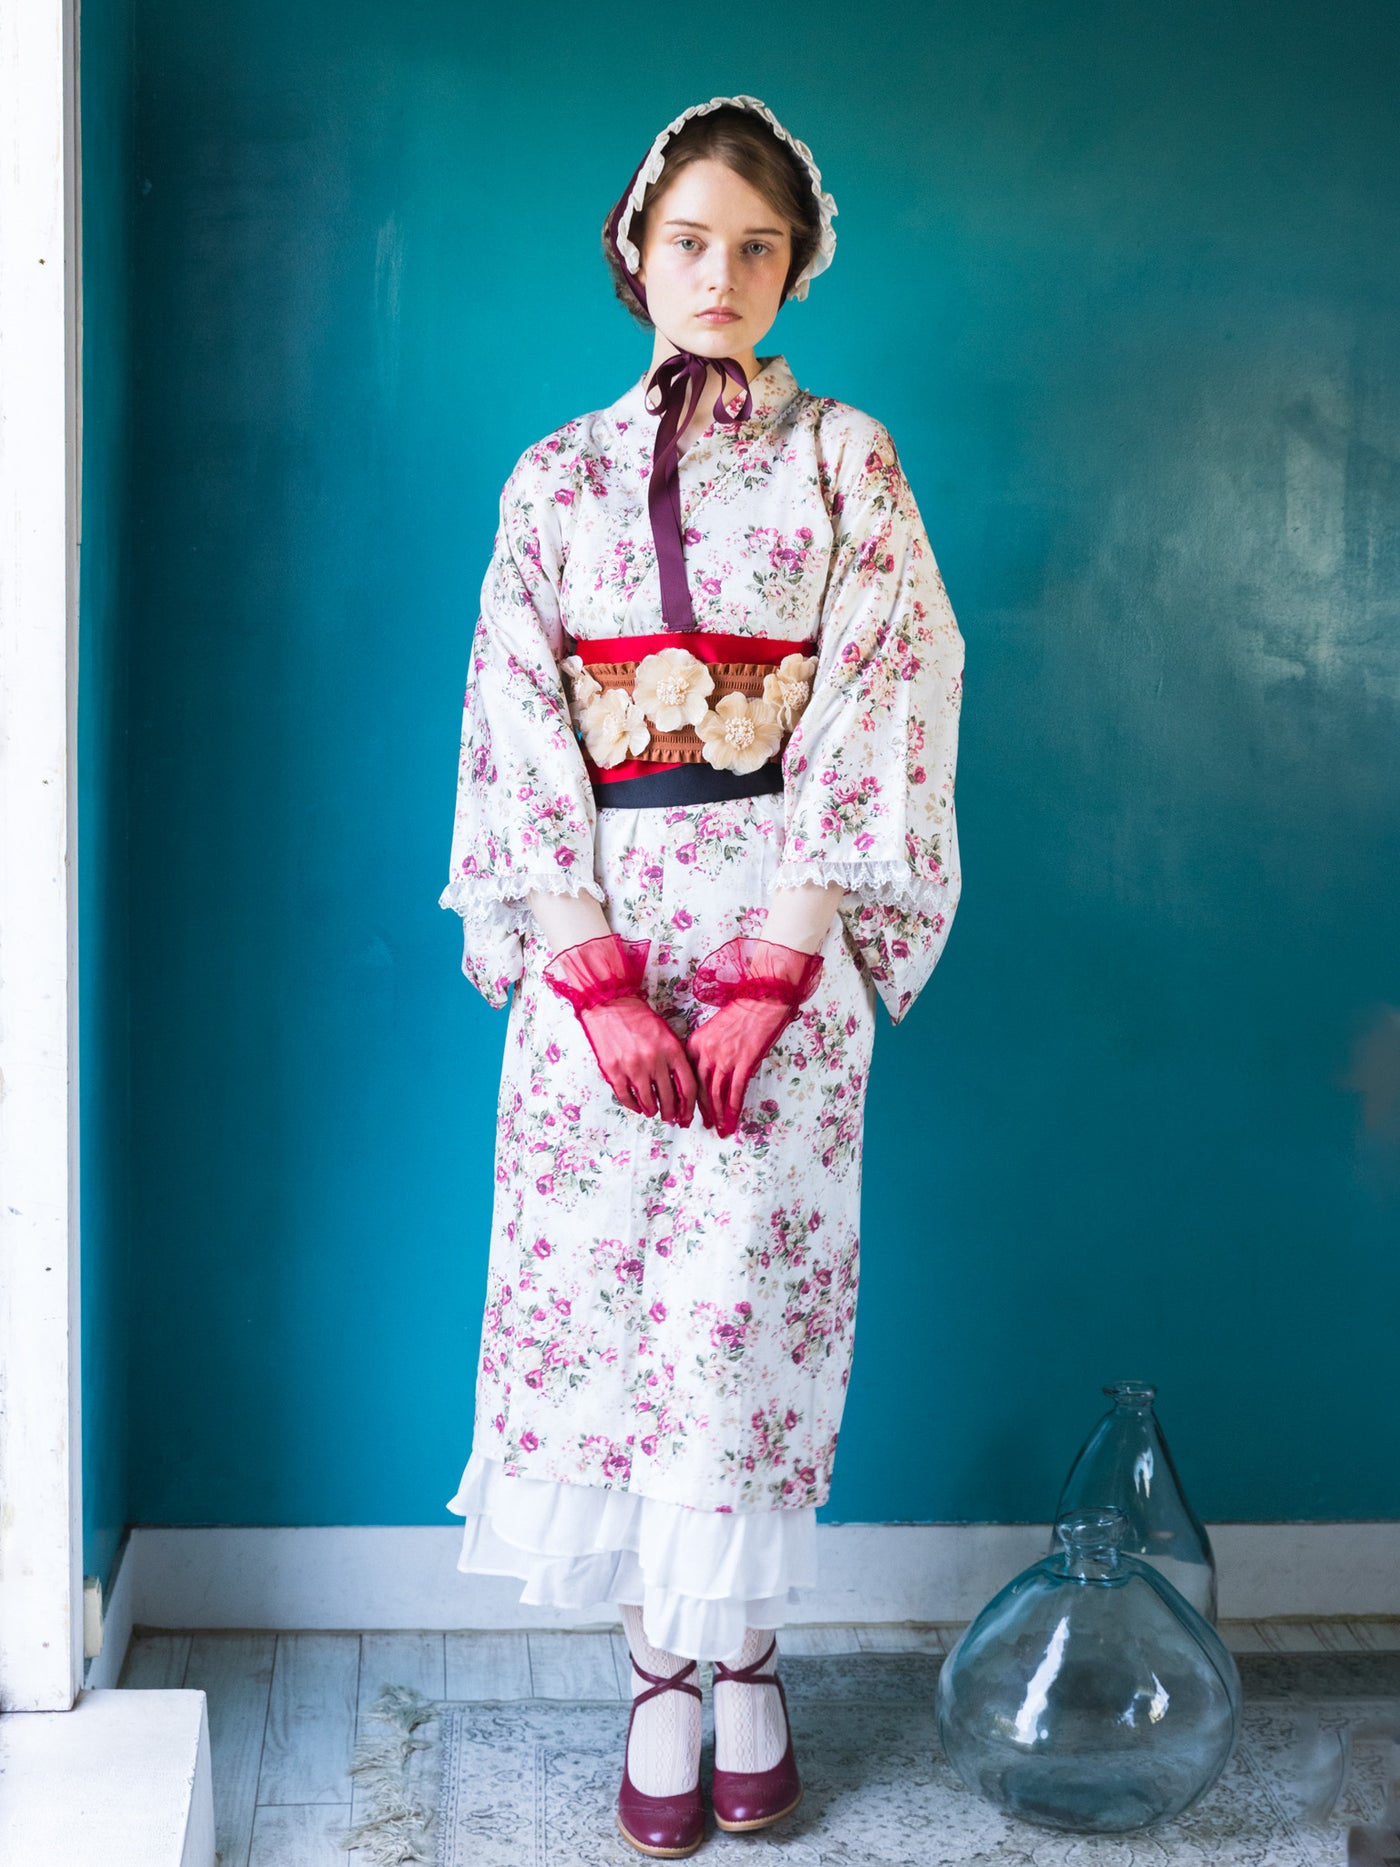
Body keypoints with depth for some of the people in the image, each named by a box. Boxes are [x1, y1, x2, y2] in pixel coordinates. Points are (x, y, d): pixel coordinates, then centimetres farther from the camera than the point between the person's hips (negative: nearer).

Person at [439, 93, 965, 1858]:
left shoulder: (844, 459, 5)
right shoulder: (557, 477, 10)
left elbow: (877, 721, -3)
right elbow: (519, 734, 2)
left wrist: (770, 974, -12)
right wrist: (599, 978, -9)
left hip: (780, 933, -2)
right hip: (596, 939, 2)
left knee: (747, 1302, -2)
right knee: (599, 1293, 2)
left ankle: (743, 1649, 17)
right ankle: (662, 1665, 16)